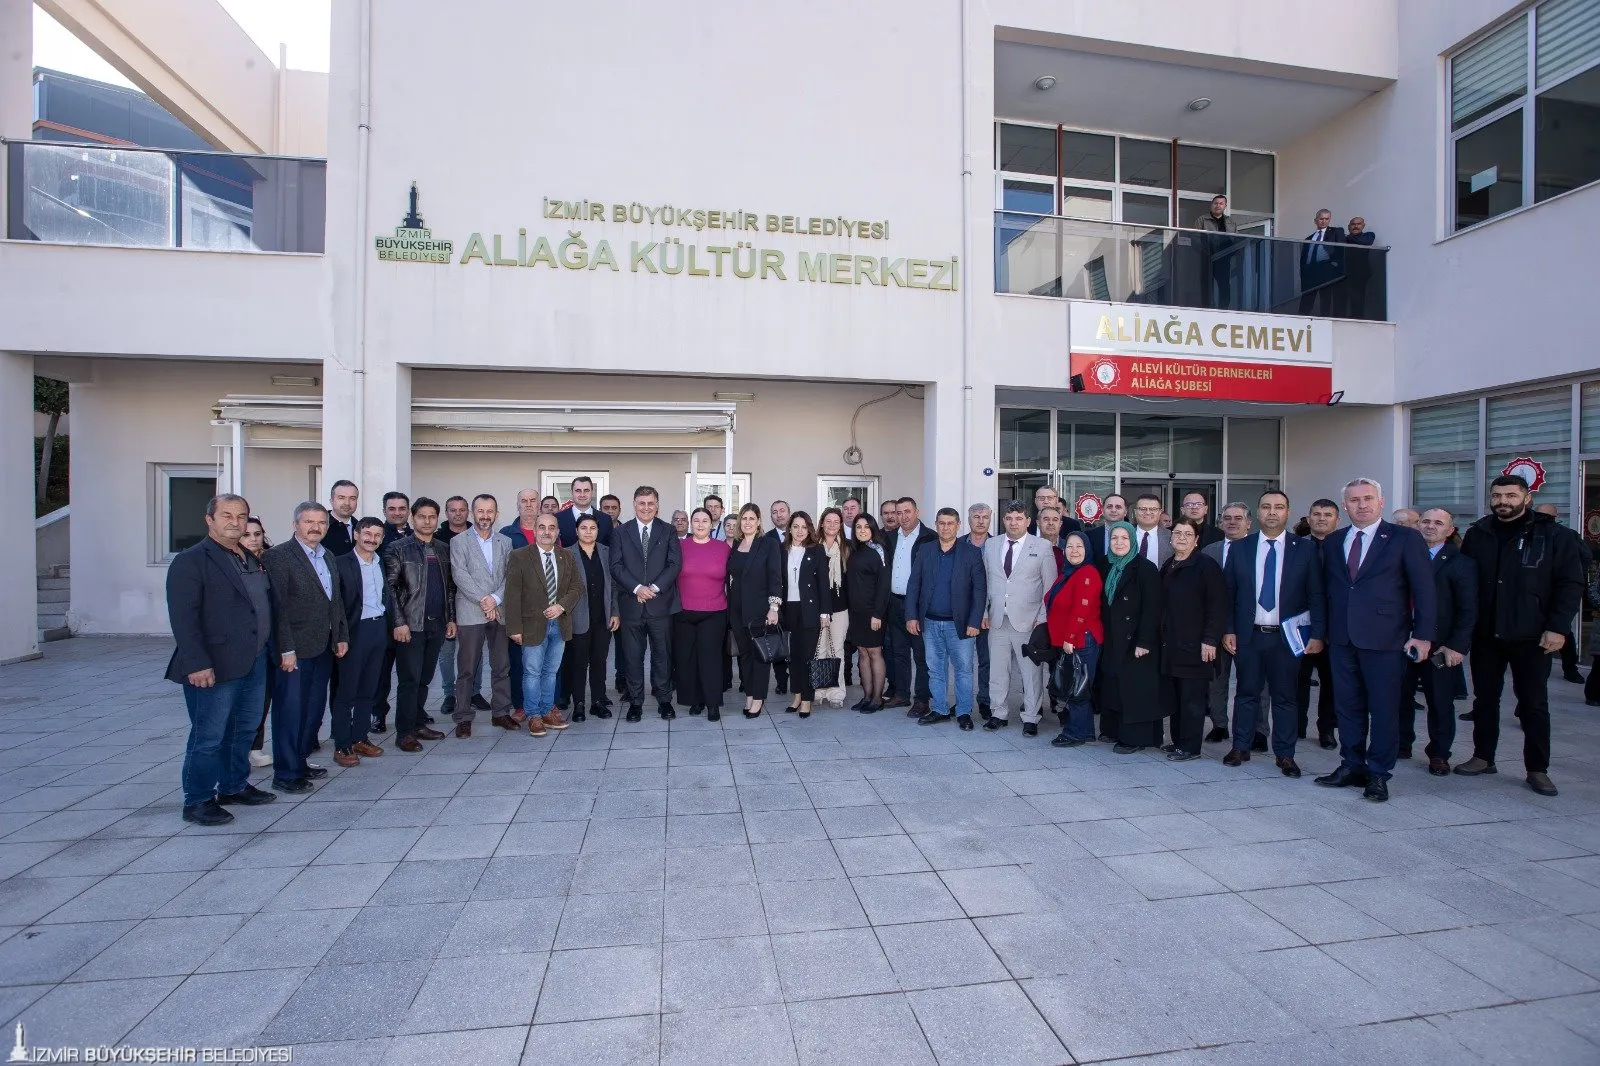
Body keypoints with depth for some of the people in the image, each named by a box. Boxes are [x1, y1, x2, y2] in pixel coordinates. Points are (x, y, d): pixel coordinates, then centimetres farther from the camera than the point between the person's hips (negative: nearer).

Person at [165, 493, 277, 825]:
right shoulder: (190, 560, -10)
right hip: (215, 667, -7)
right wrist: (197, 664, -22)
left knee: (244, 730, 18)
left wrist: (269, 649, 11)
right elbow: (183, 617, -16)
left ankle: (234, 786, 33)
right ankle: (197, 801, 16)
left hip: (254, 662, 8)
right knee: (209, 736, 2)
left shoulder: (252, 559, 14)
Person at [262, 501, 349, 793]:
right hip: (295, 649, -7)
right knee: (290, 711, 1)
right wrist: (286, 650, -17)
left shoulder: (327, 557, 13)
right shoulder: (279, 556, -10)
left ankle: (300, 761, 27)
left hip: (323, 648, 7)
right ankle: (285, 774, 11)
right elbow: (278, 606, -15)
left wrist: (341, 636, 13)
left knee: (314, 709, 14)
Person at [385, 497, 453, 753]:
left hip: (437, 625, 4)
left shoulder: (444, 549, 12)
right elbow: (390, 587, -6)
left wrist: (451, 619, 11)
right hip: (410, 625, -4)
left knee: (424, 678, 11)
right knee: (410, 679, -2)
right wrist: (399, 622, -12)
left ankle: (419, 724, 21)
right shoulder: (398, 549, -2)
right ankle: (405, 732, 6)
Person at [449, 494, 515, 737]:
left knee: (502, 667, 7)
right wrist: (483, 600, -13)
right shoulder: (459, 542, 3)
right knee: (467, 669, 1)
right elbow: (460, 575, -7)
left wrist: (495, 599, -10)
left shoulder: (505, 542, 12)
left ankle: (501, 712, 18)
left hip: (500, 612, 3)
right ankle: (463, 717, 10)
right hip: (470, 614, -3)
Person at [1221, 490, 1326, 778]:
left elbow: (1316, 595, 0)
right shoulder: (1240, 549, 5)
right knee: (1247, 693, 10)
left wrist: (1317, 634, -6)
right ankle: (1241, 747, 20)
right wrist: (1228, 630, 0)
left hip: (1287, 636, -1)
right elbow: (1229, 593, 5)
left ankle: (1285, 754, 17)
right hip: (1248, 635, 1)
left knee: (1285, 697, 7)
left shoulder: (1306, 549, 2)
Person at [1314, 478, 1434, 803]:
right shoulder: (1333, 542, 11)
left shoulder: (1405, 539, -1)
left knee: (1384, 708, 3)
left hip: (1384, 639, -4)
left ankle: (1379, 773, 15)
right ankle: (1352, 766, 22)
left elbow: (1424, 589, -4)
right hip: (1342, 639, 4)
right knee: (1348, 706, 11)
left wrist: (1422, 634, -9)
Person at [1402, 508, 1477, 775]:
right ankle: (1401, 744, 23)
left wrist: (1457, 645, -11)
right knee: (1400, 697, 9)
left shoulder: (1460, 563, 0)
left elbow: (1468, 610, -3)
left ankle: (1439, 754, 20)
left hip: (1440, 646, -2)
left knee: (1440, 702, 7)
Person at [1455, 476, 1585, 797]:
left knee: (1534, 704, 6)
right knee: (1484, 698, 11)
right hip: (1485, 635, 3)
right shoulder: (1477, 535, 5)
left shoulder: (1554, 535, -2)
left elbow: (1571, 585, -4)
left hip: (1532, 637, -2)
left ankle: (1537, 769, 15)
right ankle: (1483, 757, 22)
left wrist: (1558, 627, -12)